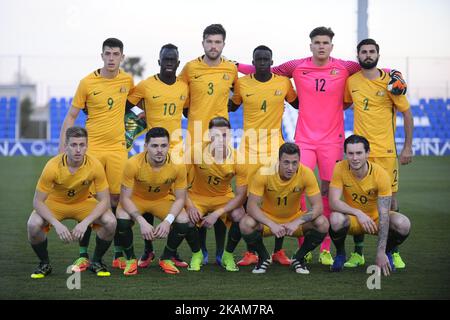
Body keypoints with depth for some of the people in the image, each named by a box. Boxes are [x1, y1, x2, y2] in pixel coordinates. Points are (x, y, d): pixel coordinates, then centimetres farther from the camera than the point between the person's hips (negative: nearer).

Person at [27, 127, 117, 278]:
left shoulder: (95, 166, -25)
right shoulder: (53, 166, -29)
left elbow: (104, 201, -19)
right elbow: (38, 202, -23)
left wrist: (85, 223, -34)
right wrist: (57, 224, -37)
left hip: (83, 202, 1)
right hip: (55, 203, -1)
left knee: (110, 221, -25)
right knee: (33, 224, -30)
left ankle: (96, 262, 1)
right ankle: (44, 264, -2)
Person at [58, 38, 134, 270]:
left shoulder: (127, 81, 4)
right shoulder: (87, 83, -3)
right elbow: (70, 117, 0)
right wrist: (62, 149, -5)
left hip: (118, 148, 2)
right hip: (91, 148, -2)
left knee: (117, 200, 3)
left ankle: (119, 255, 12)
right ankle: (83, 255, 7)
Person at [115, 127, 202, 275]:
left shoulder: (178, 165, -26)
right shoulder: (133, 164, -31)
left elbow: (180, 198, -14)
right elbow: (125, 198, -23)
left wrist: (168, 221, -31)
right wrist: (141, 221, -36)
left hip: (163, 199, 1)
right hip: (136, 199, -1)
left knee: (183, 221, -24)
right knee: (122, 219, -31)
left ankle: (166, 258, 5)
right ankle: (130, 259, -2)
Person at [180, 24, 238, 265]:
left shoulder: (232, 69, 5)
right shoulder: (190, 68, 2)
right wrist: (191, 115, 10)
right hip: (195, 137, 0)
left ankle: (221, 251, 6)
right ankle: (201, 249, 9)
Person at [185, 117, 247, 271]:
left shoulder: (238, 159, -20)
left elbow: (241, 195, -17)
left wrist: (217, 214, -27)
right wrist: (189, 205, -25)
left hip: (224, 197, 0)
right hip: (197, 196, 0)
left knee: (239, 216, -29)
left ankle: (228, 255, 0)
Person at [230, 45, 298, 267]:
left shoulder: (284, 82, 3)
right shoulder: (242, 84, 2)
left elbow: (297, 103, 19)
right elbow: (232, 106, 18)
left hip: (275, 147, 0)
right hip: (249, 148, 0)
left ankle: (278, 251, 13)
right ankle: (251, 252, 9)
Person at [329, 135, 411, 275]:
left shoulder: (381, 174, -23)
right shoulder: (340, 169, -19)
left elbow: (383, 215, -24)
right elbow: (333, 202, -24)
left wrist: (381, 252, -29)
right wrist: (358, 213, -40)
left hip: (375, 218, 0)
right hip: (353, 220, 0)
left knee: (403, 224, -29)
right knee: (336, 219, -35)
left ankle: (387, 252, 4)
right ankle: (340, 254, -2)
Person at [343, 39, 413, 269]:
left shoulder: (390, 82, -2)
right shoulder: (351, 82, 5)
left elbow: (407, 113, 2)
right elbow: (344, 104, 25)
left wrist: (408, 147, -2)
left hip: (386, 150, -2)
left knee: (389, 198, 1)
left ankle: (394, 252, 13)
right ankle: (358, 252, 10)